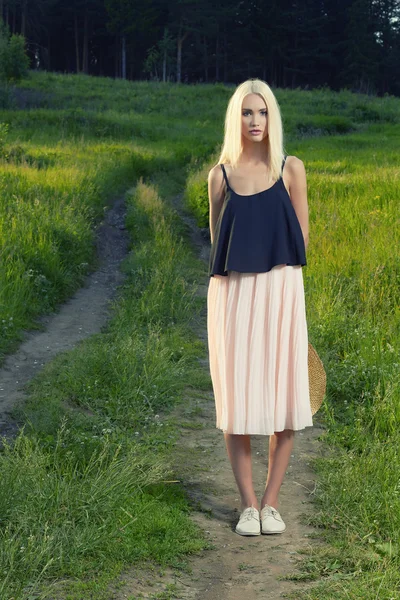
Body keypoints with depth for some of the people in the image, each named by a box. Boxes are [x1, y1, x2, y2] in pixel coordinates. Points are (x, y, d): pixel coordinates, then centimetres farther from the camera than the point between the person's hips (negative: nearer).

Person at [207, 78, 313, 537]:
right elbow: (217, 238, 11)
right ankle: (248, 505, 10)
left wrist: (276, 271, 1)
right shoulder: (220, 175, 6)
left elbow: (301, 232, 8)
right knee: (236, 395, 0)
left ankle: (271, 502, 11)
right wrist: (244, 276, 1)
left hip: (279, 292, 0)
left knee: (281, 392, -1)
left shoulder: (291, 169, 4)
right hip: (232, 294, 0)